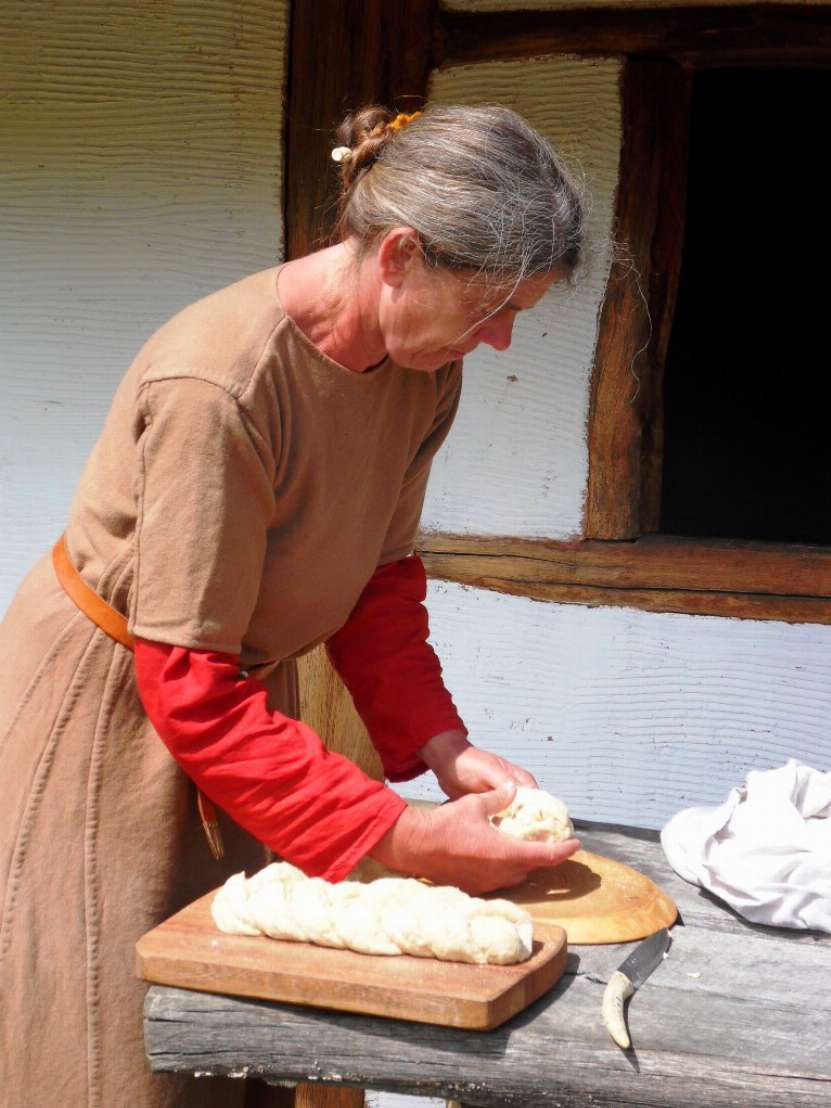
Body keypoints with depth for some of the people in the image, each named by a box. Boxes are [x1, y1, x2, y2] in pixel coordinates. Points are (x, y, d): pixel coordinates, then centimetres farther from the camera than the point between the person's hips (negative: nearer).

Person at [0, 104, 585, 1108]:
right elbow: (190, 687, -29)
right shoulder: (216, 386, -33)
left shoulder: (425, 373, -8)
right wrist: (400, 841, -29)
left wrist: (442, 747, -10)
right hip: (105, 715, -7)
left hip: (243, 696, 7)